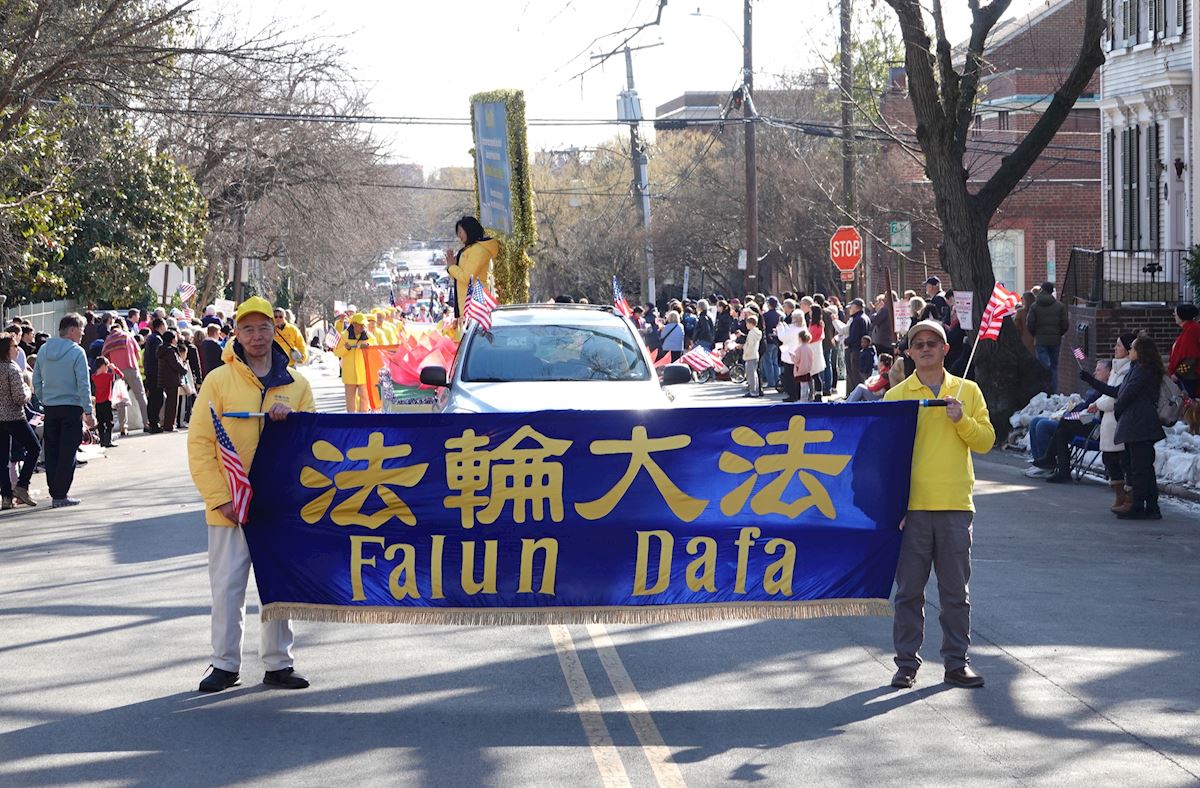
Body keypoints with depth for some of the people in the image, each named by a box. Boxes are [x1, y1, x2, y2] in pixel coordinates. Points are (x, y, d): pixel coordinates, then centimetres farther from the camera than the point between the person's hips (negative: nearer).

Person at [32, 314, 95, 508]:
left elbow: (36, 381, 9)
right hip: (71, 407, -5)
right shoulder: (77, 352, -11)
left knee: (51, 453, 10)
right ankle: (61, 495, -2)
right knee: (67, 453, -1)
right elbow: (83, 384, -14)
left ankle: (55, 493, 12)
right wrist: (88, 412, -11)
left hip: (50, 408, 5)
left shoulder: (44, 350, 6)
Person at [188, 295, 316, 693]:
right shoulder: (219, 381, -1)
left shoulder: (296, 385, 8)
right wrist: (220, 497, -12)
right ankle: (225, 664, 10)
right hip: (230, 507, -2)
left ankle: (278, 664, 17)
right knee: (227, 586, -1)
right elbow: (199, 444, -4)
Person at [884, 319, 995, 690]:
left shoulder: (967, 391, 8)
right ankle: (907, 663, 10)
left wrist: (961, 420, -12)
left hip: (955, 505, 1)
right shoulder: (897, 396, 4)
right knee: (909, 590, 3)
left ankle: (956, 662, 13)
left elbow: (986, 441, 5)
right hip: (912, 505, -1)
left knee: (956, 591, 5)